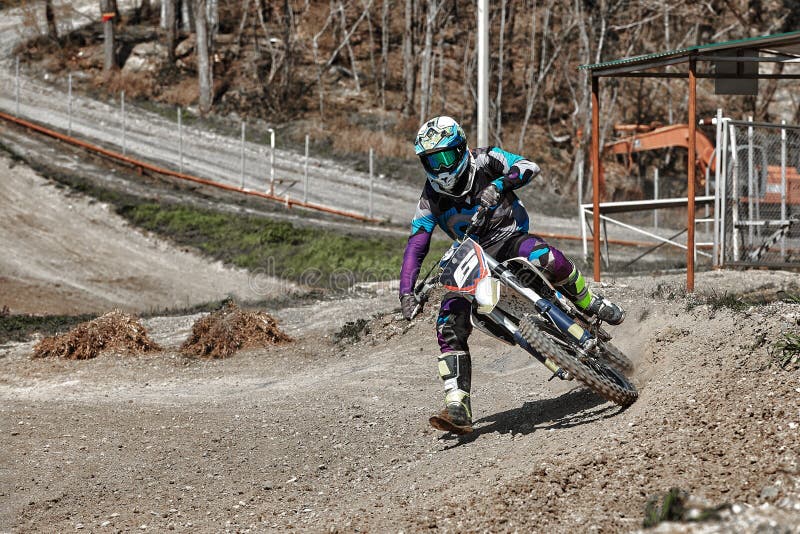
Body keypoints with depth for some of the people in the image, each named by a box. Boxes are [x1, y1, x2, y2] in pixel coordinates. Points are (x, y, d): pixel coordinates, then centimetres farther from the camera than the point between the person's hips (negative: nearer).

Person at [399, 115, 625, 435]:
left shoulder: (484, 161, -5)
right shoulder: (431, 200, 0)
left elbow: (529, 167, -17)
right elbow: (415, 247, -6)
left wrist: (499, 185, -37)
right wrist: (406, 293, -19)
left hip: (510, 238, -3)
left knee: (547, 259, -38)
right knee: (449, 328, -17)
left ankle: (590, 304, -9)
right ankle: (458, 411, -19)